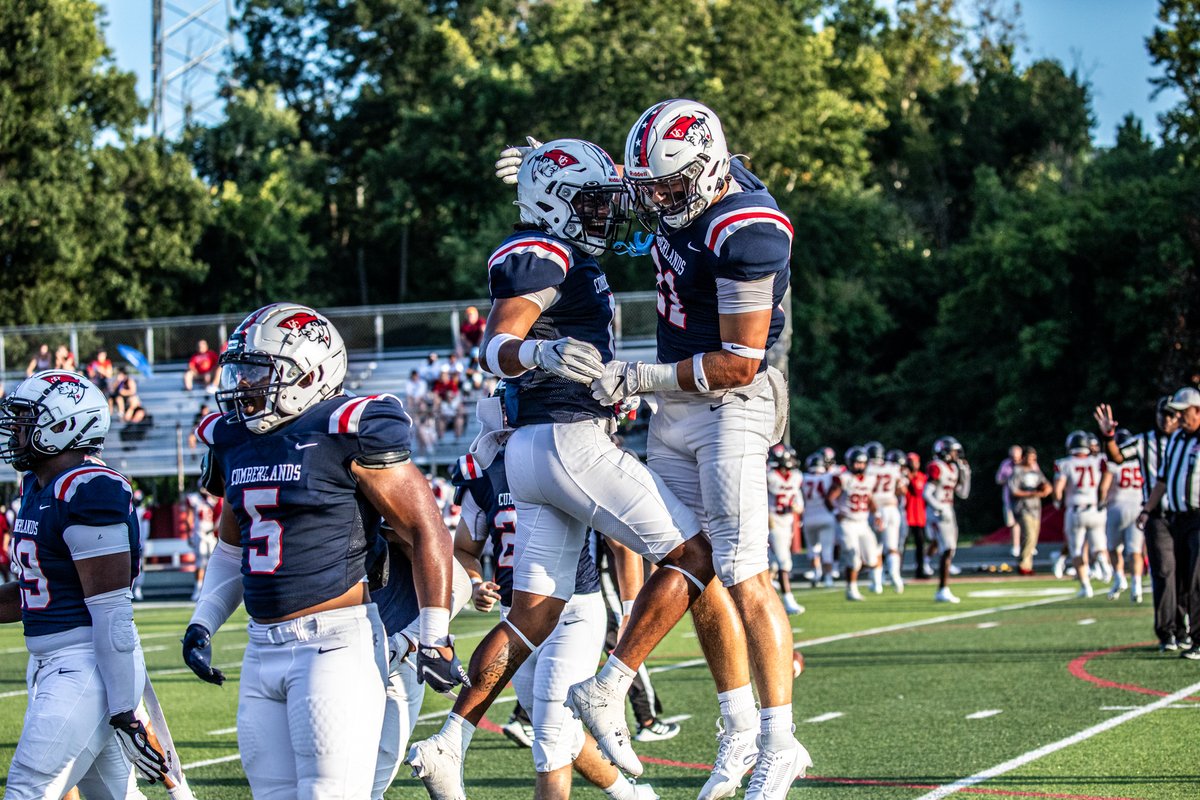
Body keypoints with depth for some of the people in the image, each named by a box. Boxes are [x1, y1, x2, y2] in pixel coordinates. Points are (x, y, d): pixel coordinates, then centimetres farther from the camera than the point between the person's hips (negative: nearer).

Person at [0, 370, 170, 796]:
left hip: (88, 666, -10)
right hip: (49, 664, 10)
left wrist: (124, 713, -21)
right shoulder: (37, 488, 12)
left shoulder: (88, 494, -17)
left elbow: (112, 612, -20)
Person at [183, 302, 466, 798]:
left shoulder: (348, 432, -10)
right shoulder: (233, 442, 13)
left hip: (336, 641, -8)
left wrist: (436, 636, -9)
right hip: (263, 648, 8)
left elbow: (426, 528, -8)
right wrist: (202, 623, 16)